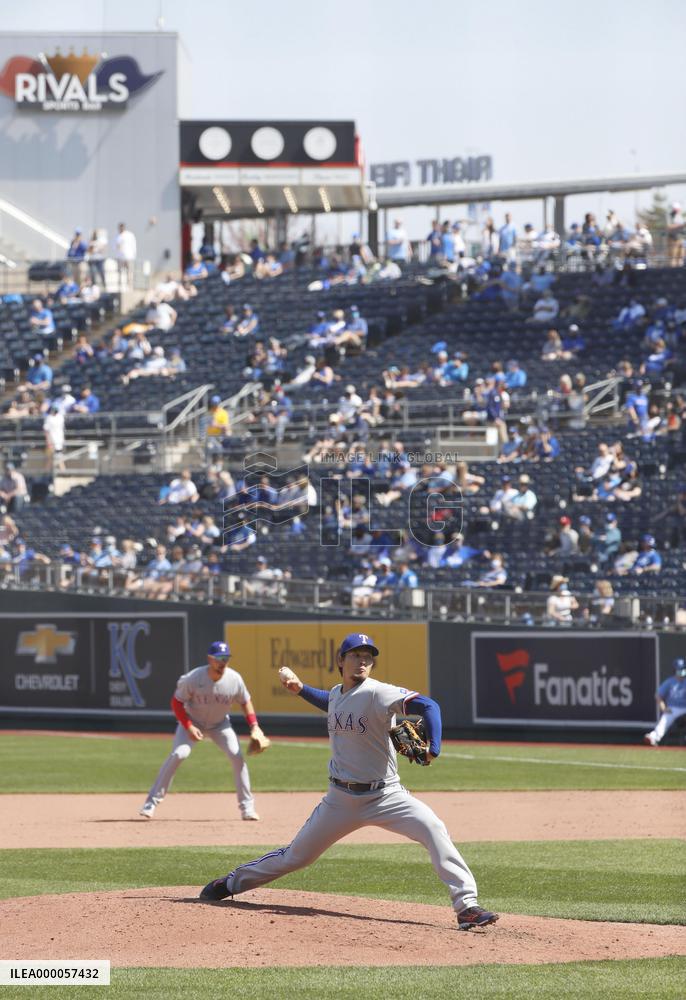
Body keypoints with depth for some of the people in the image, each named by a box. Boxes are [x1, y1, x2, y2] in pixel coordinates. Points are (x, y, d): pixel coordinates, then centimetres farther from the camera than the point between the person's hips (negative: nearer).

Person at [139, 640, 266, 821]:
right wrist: (189, 727, -25)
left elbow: (245, 702, -3)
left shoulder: (234, 679, -20)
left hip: (220, 724, 3)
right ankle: (152, 801, -14)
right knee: (179, 754, -22)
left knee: (237, 756, -13)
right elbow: (176, 702, -16)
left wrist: (254, 726, -14)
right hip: (192, 721, -3)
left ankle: (247, 806, 0)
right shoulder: (193, 678, -28)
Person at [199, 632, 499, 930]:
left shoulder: (377, 693, -15)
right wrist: (300, 688, 20)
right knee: (296, 855, 14)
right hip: (340, 800, 5)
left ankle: (466, 906, -28)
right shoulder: (336, 694, 6)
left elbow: (427, 705, -29)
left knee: (432, 828, -28)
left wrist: (432, 749, -42)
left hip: (384, 795, -5)